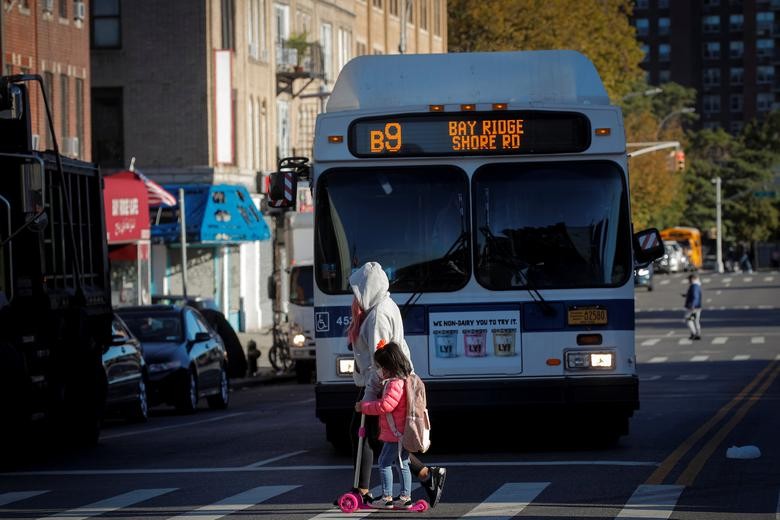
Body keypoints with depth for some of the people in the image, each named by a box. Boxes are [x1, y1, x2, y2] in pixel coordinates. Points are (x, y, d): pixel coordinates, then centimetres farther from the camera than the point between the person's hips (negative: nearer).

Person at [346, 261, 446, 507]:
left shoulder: (378, 316, -18)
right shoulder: (386, 306, 12)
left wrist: (370, 393, -23)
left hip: (378, 384, -10)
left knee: (376, 437, -4)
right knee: (358, 431, 11)